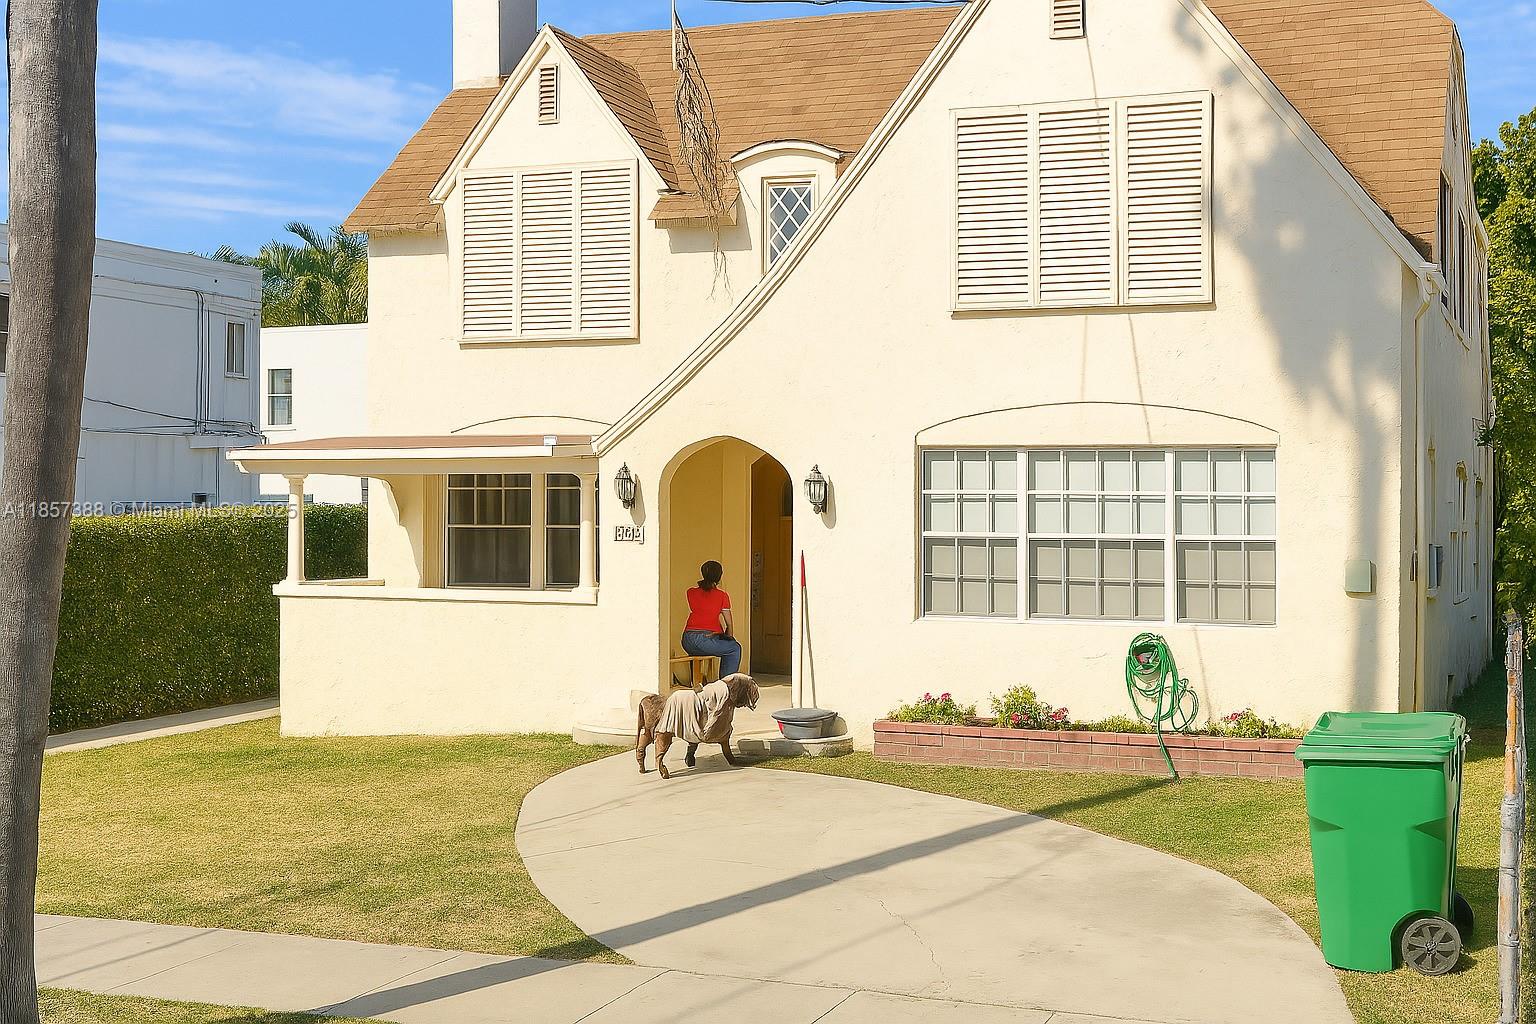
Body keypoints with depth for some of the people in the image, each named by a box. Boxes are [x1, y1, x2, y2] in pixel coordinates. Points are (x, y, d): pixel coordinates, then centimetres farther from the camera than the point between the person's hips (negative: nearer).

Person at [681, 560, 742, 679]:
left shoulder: (691, 592, 8)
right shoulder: (722, 596, 0)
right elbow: (729, 624, 7)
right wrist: (729, 637, 24)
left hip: (687, 643, 5)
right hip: (705, 638, -5)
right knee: (735, 648, 20)